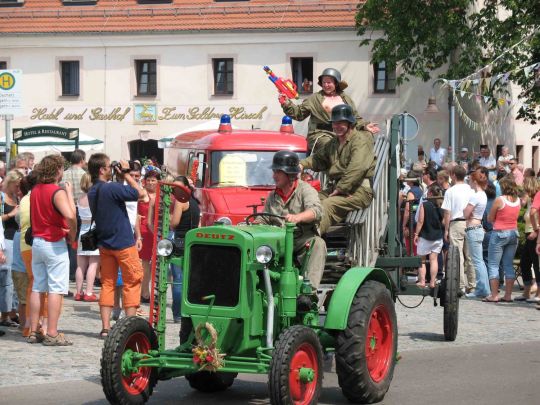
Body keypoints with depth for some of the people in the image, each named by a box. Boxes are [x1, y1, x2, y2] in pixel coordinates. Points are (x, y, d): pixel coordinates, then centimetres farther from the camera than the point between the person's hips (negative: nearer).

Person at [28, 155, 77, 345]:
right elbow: (70, 216, -31)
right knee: (56, 289, -4)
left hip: (37, 242, 7)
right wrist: (72, 235, -13)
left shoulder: (35, 190, 8)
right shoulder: (57, 192, -16)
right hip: (55, 244, -7)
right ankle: (52, 334, -6)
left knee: (37, 288, 11)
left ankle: (33, 332, 13)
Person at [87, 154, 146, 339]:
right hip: (123, 243, -7)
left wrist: (121, 176, 10)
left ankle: (105, 327, 4)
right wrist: (126, 173, -5)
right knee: (132, 283, 3)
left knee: (107, 284, 9)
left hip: (104, 244, 7)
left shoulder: (92, 192, 5)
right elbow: (140, 193, -13)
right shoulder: (112, 188, -19)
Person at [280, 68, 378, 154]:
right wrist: (286, 104, -2)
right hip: (320, 135, -3)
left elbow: (355, 119, 21)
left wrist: (365, 126, 3)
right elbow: (299, 113, 10)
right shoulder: (315, 98, 13)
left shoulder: (346, 99, 20)